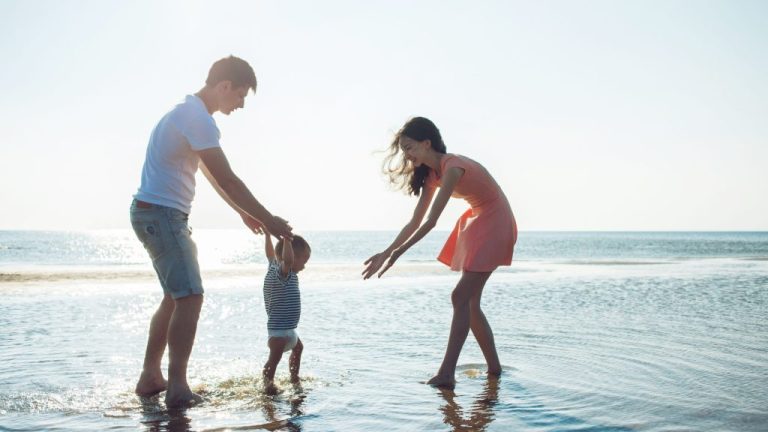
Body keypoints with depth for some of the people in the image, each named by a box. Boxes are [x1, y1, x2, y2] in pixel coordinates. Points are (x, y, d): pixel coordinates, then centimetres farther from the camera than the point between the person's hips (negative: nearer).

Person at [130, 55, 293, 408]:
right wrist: (267, 219, -14)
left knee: (174, 297, 16)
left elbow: (212, 175, 23)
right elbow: (227, 180, -20)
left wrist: (244, 213, 23)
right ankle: (177, 388, -13)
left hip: (155, 214, 11)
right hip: (161, 213, -11)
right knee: (190, 297, -13)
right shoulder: (198, 118, -17)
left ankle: (150, 378, 21)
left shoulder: (189, 112, 17)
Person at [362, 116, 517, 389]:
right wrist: (386, 252, -2)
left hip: (495, 224, -9)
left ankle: (446, 374, -15)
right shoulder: (431, 174, 3)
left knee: (461, 297, -15)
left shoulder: (452, 167, -25)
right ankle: (494, 367, 20)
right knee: (468, 302, 8)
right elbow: (415, 222, 4)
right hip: (475, 224, 9)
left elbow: (431, 221, -31)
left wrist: (398, 253, -33)